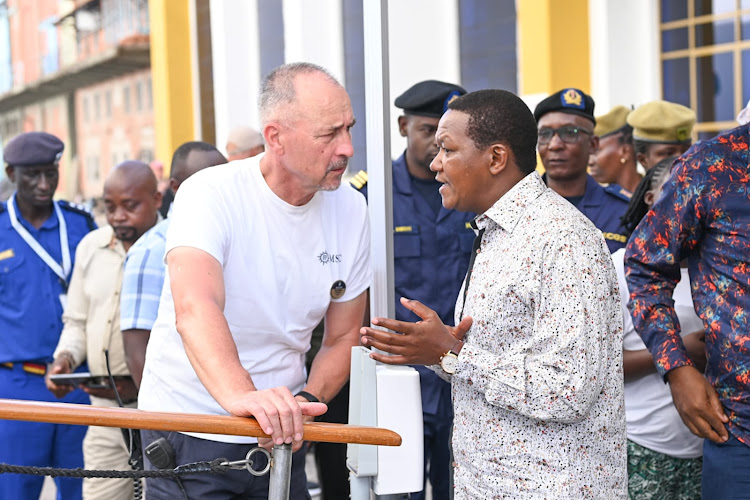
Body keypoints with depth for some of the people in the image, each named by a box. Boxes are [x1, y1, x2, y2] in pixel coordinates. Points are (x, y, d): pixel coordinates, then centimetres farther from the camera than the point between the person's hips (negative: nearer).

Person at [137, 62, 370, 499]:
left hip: (282, 436, 4)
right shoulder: (211, 195, -18)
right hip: (189, 429, -4)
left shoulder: (351, 210, -2)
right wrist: (240, 395, -52)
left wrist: (302, 403, -15)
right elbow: (195, 310, -35)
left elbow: (343, 338, 3)